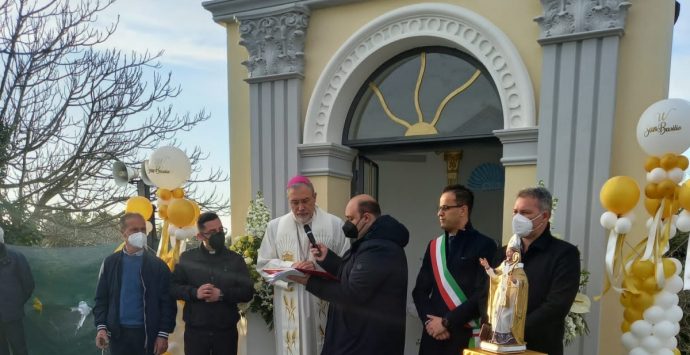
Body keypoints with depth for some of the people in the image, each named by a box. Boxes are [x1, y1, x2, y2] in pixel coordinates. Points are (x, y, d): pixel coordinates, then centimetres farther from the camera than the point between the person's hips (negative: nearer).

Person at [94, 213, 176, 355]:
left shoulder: (158, 265, -3)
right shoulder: (110, 263, 3)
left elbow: (167, 302, -3)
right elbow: (101, 298, 5)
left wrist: (163, 333, -7)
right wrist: (101, 327, -6)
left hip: (148, 333, -1)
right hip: (118, 333, 1)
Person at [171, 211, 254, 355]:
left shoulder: (235, 259, 4)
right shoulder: (187, 258, 4)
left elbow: (248, 292, -1)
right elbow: (172, 287, 1)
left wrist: (222, 295, -16)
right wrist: (194, 292, -17)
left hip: (226, 330, 0)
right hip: (195, 330, 0)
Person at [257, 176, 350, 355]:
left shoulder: (335, 224, 0)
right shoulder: (275, 226, 5)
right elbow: (263, 264, 4)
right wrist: (290, 267, -13)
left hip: (325, 303, -1)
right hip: (289, 306, 1)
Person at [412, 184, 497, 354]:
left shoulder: (484, 245, -6)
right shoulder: (434, 246, 9)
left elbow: (483, 295, -13)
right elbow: (420, 290, 8)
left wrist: (447, 322, -12)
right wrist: (429, 320, -7)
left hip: (466, 335, -4)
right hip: (434, 334, 4)